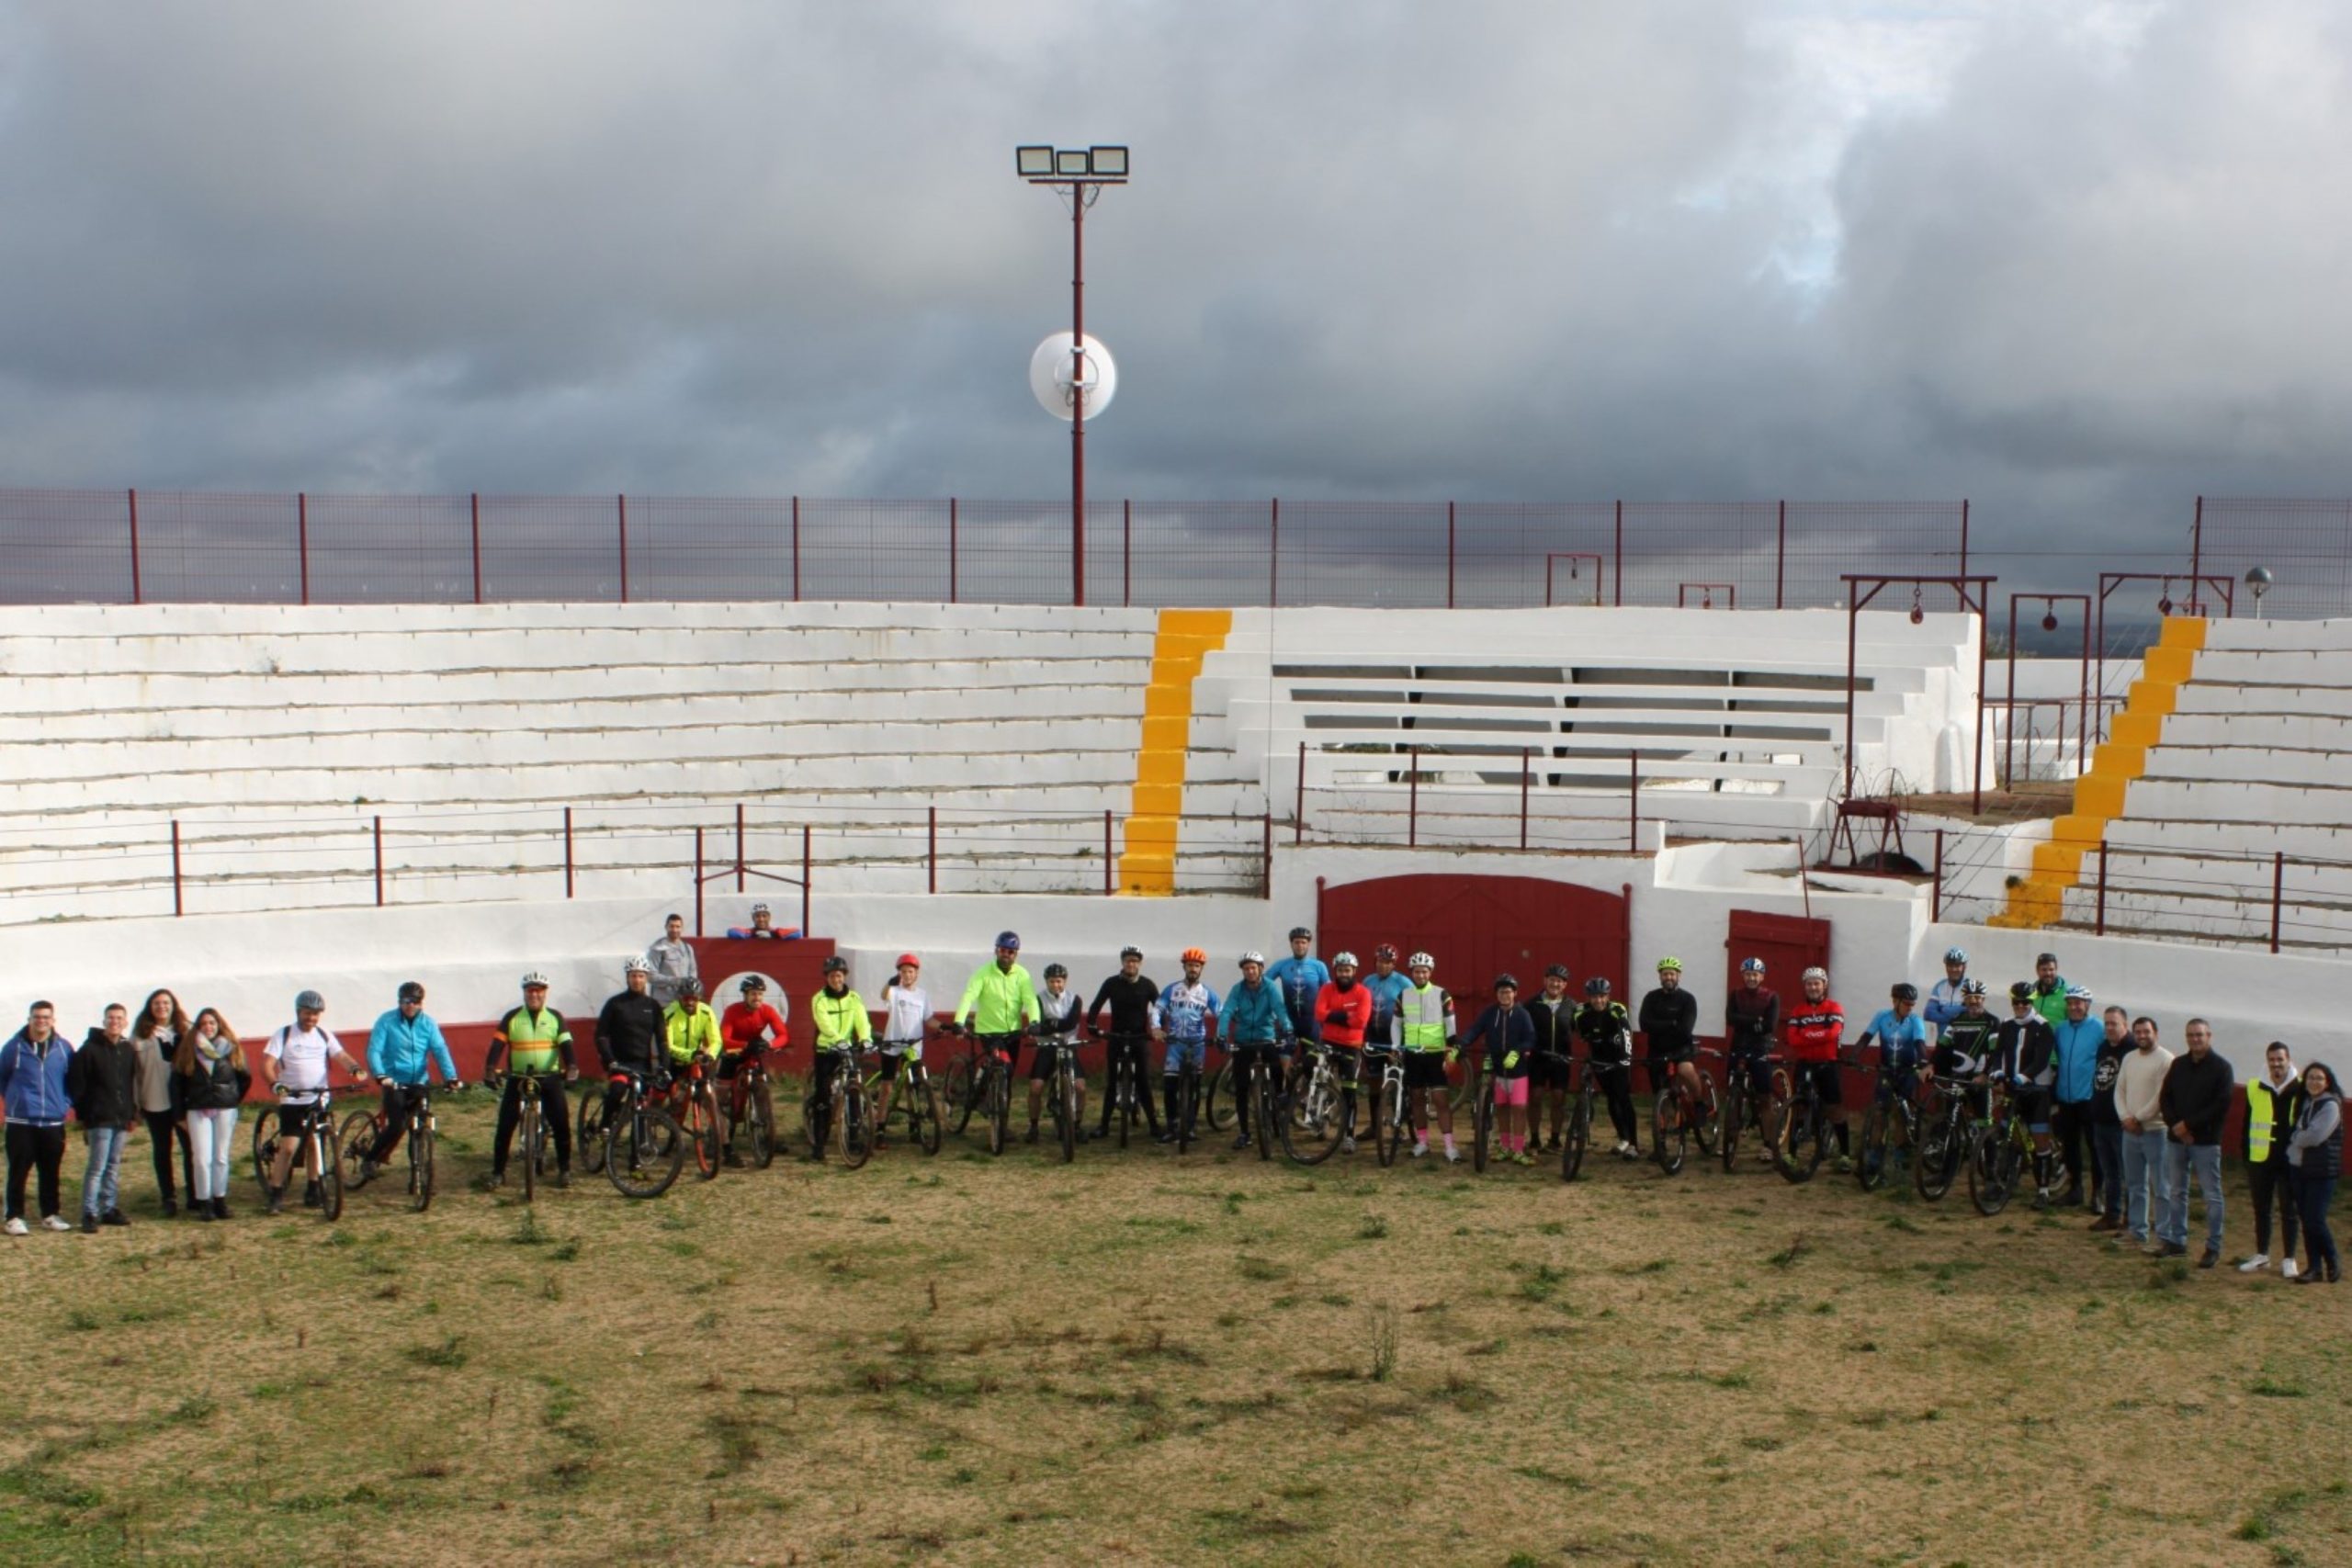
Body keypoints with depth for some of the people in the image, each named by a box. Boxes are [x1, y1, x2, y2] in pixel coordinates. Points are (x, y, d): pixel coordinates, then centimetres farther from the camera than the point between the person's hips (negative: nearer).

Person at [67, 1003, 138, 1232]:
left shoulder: (129, 1051, 11)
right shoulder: (90, 1049, -5)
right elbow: (75, 1083, -6)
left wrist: (133, 1115, 11)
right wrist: (82, 1114, -8)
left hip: (122, 1119, 5)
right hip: (99, 1119, -5)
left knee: (114, 1166, 11)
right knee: (97, 1167, -8)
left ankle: (110, 1209, 18)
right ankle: (90, 1214, -5)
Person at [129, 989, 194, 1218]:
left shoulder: (183, 1031, 3)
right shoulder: (141, 1034, 2)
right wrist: (135, 1103, -4)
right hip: (154, 1102, 0)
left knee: (190, 1148, -1)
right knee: (161, 1151, 8)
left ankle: (195, 1198, 7)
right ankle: (169, 1199, 16)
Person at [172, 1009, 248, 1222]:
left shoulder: (231, 1049, 3)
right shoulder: (187, 1050, 2)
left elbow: (245, 1077, 13)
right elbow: (177, 1082, 4)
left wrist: (233, 1099, 10)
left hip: (225, 1110, 1)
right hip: (198, 1110, -1)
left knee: (221, 1158, 5)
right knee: (203, 1159, -6)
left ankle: (220, 1200, 14)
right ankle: (203, 1204, 2)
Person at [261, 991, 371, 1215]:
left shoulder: (324, 1036, 7)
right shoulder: (283, 1034, -4)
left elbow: (341, 1056, -6)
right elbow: (267, 1065, -12)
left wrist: (356, 1069, -28)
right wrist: (276, 1085, -32)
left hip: (319, 1100, 4)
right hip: (292, 1101, -3)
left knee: (314, 1145, 9)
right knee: (288, 1147, -9)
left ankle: (312, 1192, 18)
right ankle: (276, 1196, -3)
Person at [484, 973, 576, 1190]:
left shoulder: (555, 1018, 2)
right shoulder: (512, 1018, 1)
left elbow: (565, 1044, -7)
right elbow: (497, 1045, -7)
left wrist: (571, 1066, -25)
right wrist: (490, 1069, -23)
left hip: (549, 1078, 0)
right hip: (517, 1078, 0)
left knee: (561, 1124, -4)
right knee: (505, 1127, -3)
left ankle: (564, 1170, 10)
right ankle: (498, 1172, 7)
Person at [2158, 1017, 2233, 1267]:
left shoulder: (2221, 1067, -5)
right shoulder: (2178, 1065, 11)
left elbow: (2222, 1104, -12)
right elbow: (2165, 1099, 10)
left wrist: (2190, 1124, -15)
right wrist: (2175, 1125, -8)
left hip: (2206, 1141, -5)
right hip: (2176, 1138, 6)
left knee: (2212, 1195, -1)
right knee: (2176, 1192, 11)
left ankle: (2213, 1247, 3)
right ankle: (2177, 1242, 20)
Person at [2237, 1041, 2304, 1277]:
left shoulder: (2300, 1089, -5)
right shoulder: (2254, 1087, 2)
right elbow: (2247, 1125, 6)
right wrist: (2246, 1158, 4)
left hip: (2289, 1160, -3)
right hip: (2260, 1159, 3)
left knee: (2289, 1211, 5)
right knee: (2261, 1209, 12)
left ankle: (2288, 1259, 14)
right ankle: (2261, 1255, 24)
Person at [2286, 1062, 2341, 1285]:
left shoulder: (2330, 1105, -12)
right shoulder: (2305, 1103, 13)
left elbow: (2315, 1136, -20)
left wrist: (2294, 1138, -4)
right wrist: (2299, 1140, -4)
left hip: (2322, 1172, -7)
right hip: (2300, 1168, 7)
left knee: (2315, 1221, -8)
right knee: (2307, 1221, 7)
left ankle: (2333, 1263, 11)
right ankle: (2314, 1267, 13)